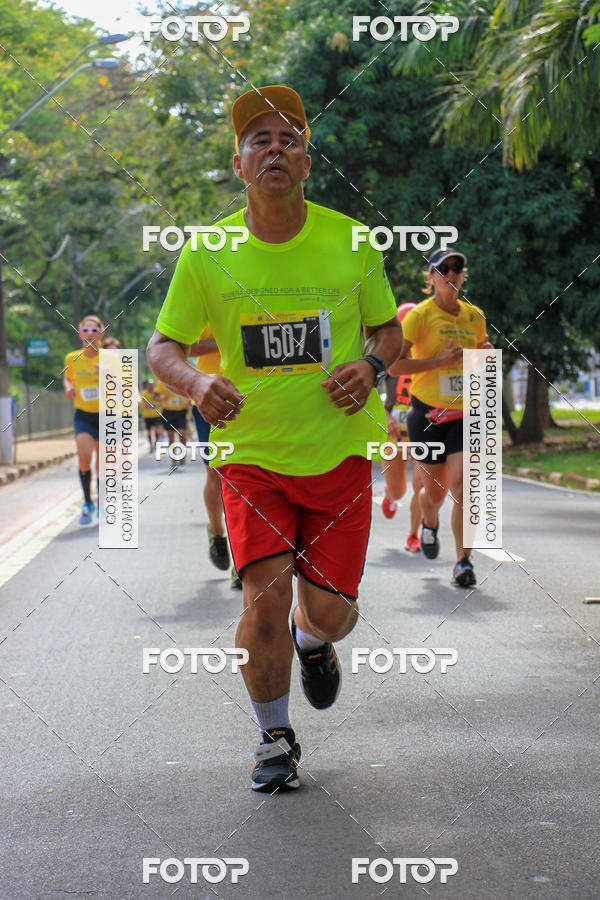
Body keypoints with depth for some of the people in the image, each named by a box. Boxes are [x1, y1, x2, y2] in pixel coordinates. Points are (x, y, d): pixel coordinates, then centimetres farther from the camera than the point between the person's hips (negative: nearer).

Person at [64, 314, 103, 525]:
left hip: (104, 415, 0)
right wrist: (68, 387, -2)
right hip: (83, 415, 0)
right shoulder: (72, 358, -1)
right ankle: (87, 502, -5)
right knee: (84, 456, -22)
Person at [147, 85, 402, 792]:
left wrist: (371, 365, -13)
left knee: (330, 610, 0)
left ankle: (312, 643, 41)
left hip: (339, 450, 1)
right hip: (250, 453, -1)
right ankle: (275, 739, 11)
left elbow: (388, 329, 10)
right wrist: (195, 383, -19)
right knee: (266, 598, -14)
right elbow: (162, 346, 3)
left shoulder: (350, 241, -3)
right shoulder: (206, 254, -4)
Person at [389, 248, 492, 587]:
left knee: (461, 487, -14)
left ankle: (464, 562, -10)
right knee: (435, 490, 10)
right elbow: (394, 365, -15)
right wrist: (441, 361, -20)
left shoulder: (475, 316, 9)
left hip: (465, 413, 2)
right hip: (427, 414, -2)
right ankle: (430, 525, 46)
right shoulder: (420, 315, -6)